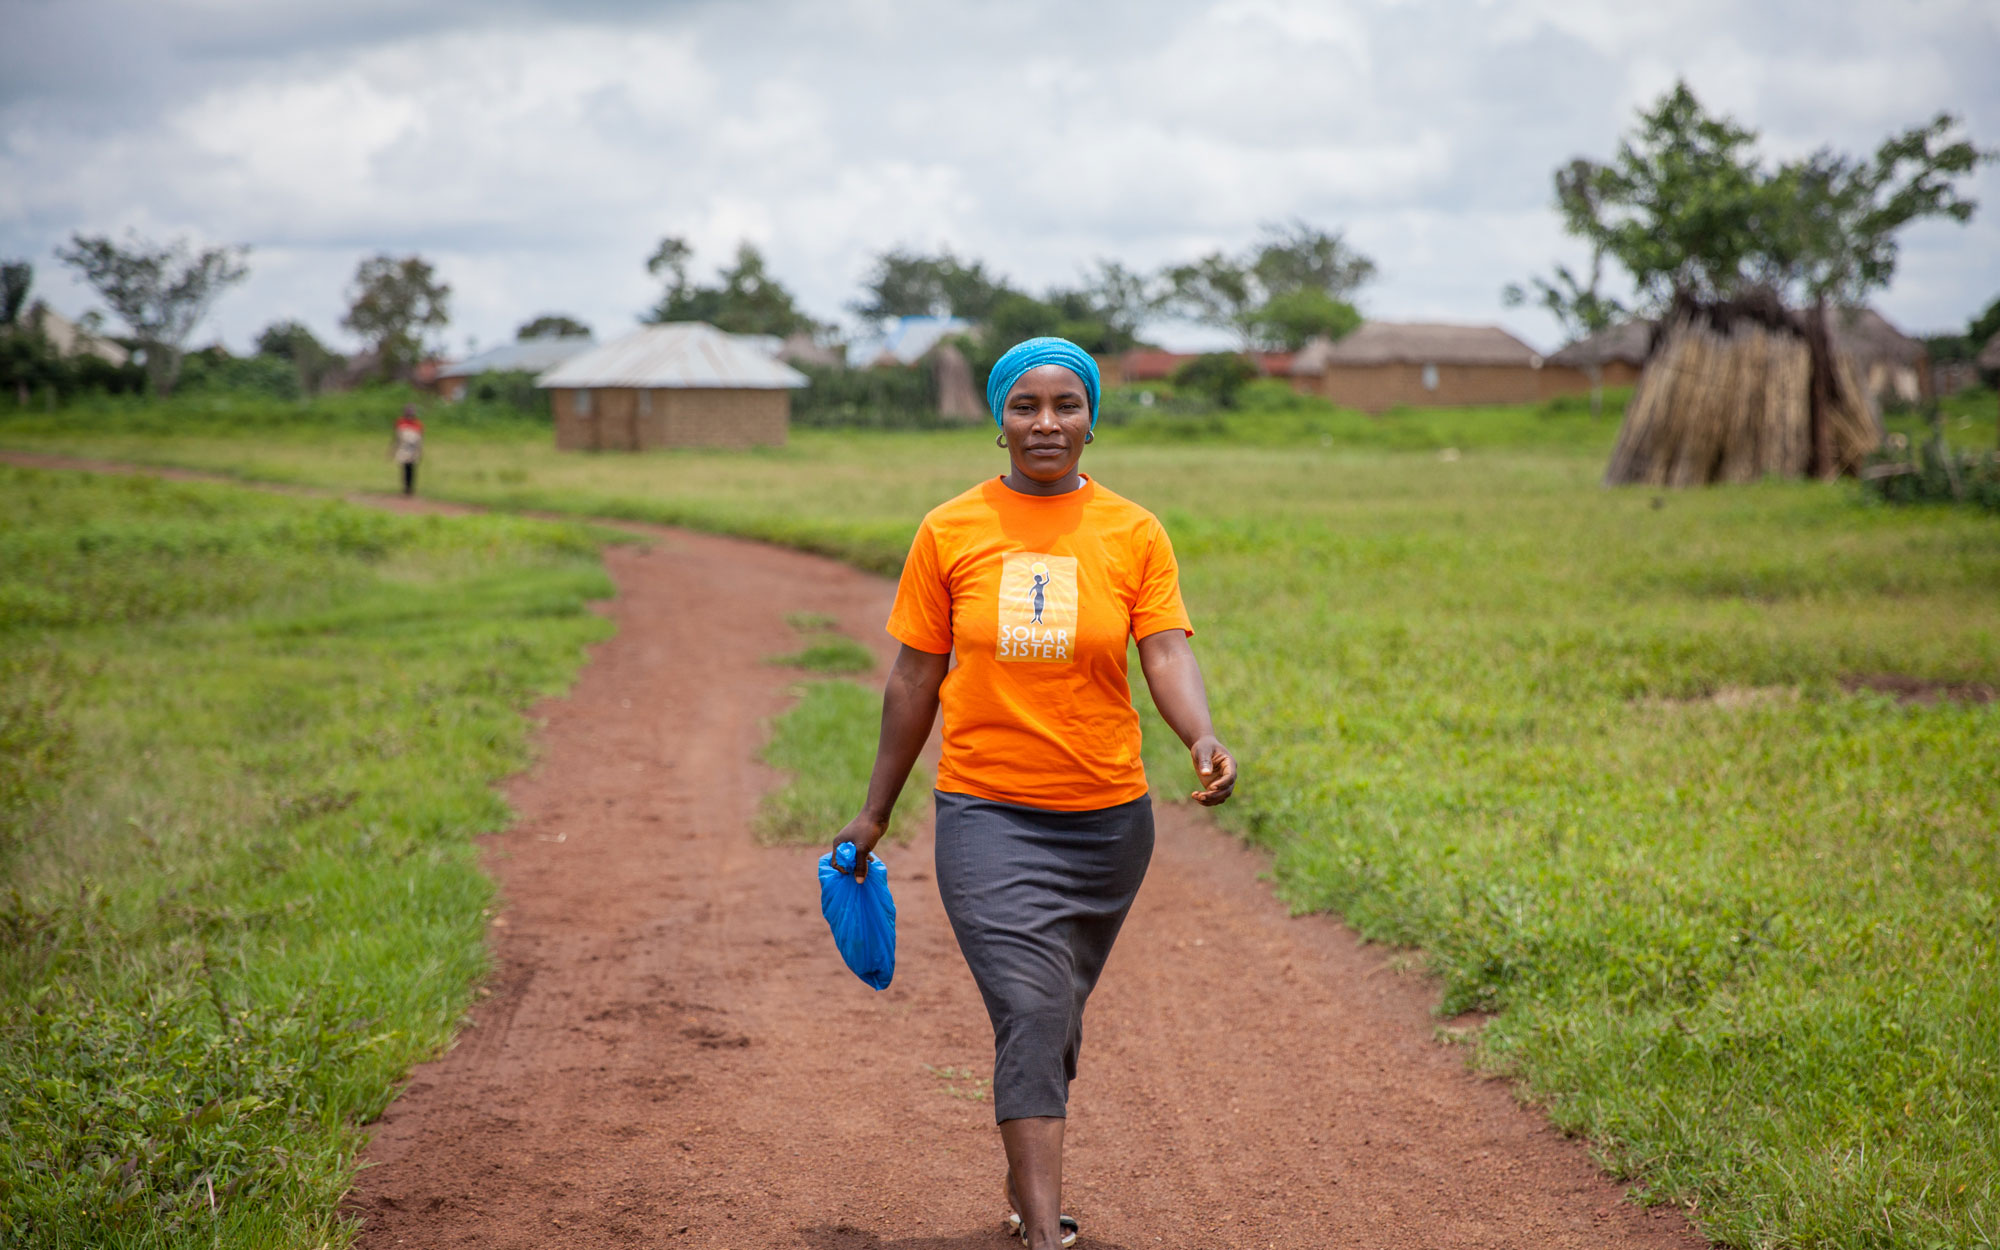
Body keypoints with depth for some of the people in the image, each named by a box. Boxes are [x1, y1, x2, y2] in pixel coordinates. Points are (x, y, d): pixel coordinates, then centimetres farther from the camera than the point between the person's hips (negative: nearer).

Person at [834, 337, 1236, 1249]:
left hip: (1106, 815, 2)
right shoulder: (950, 532, 0)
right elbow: (917, 677, 6)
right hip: (987, 813, -2)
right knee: (1030, 1009, -15)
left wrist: (1202, 739, -29)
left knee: (1056, 1011, 15)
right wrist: (875, 812, 9)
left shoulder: (1134, 534, 2)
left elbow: (1166, 655, -8)